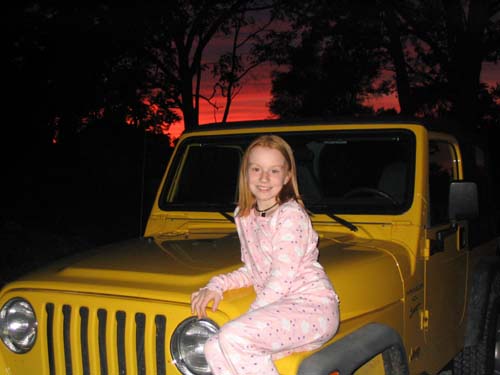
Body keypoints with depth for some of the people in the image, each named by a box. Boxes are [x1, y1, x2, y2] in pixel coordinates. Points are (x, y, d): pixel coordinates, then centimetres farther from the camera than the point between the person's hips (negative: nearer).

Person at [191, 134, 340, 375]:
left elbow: (281, 280, -16)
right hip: (278, 308, 7)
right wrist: (216, 285, 3)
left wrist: (251, 316, -15)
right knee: (215, 349, -12)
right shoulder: (244, 216, 11)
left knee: (234, 338, -27)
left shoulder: (291, 215, -12)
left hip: (313, 307, -7)